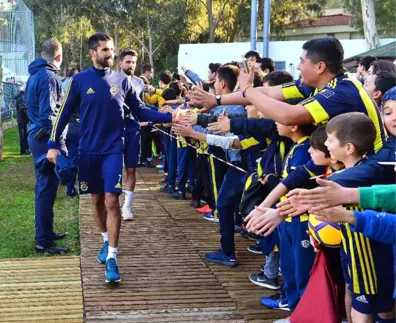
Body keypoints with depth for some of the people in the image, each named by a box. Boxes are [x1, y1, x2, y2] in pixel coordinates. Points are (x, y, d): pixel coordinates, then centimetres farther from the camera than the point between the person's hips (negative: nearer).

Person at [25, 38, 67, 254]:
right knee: (47, 188, -7)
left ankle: (45, 232, 28)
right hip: (45, 137, -10)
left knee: (43, 186, 18)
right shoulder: (48, 76, -15)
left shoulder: (35, 74, 15)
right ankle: (44, 241, -3)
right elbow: (48, 112, -22)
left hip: (36, 133, 10)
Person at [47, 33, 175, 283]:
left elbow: (140, 111, 5)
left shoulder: (122, 81, 1)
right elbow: (65, 113, 2)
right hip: (88, 150, 1)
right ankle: (107, 241, 34)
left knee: (111, 200, -10)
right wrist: (53, 145, -1)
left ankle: (112, 258, -8)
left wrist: (168, 117, -7)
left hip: (113, 149, -1)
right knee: (97, 199, 12)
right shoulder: (79, 80, -2)